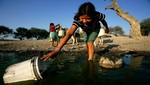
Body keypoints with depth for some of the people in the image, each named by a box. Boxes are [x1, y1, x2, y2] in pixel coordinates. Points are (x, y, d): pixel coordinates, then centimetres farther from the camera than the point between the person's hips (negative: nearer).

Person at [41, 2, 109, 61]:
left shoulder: (97, 15, -42)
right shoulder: (77, 20, -42)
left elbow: (103, 21, -17)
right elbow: (69, 34, -55)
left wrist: (107, 28, 6)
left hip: (95, 29, -2)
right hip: (87, 31, 2)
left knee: (89, 42, -23)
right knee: (87, 43, 15)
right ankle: (89, 58, 39)